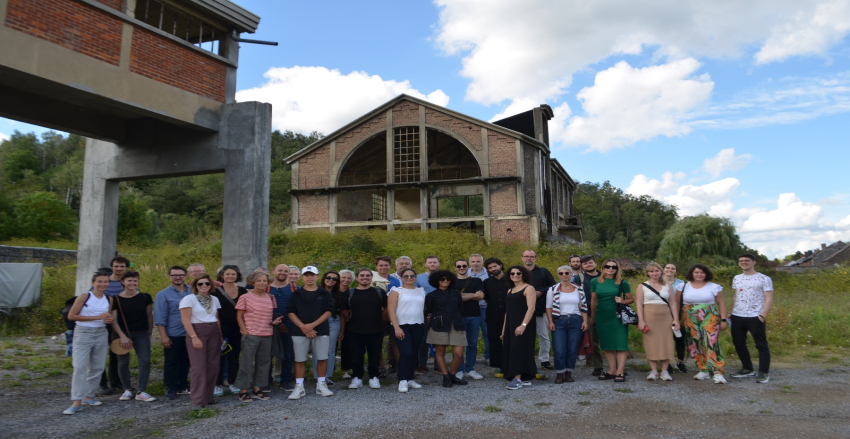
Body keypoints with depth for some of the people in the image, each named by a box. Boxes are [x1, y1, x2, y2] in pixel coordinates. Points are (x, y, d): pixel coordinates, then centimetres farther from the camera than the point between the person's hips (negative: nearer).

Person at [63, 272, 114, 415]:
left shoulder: (109, 299, 7)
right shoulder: (84, 297, -8)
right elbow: (71, 316, -13)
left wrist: (109, 320, -3)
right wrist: (97, 317, -16)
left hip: (101, 334, 5)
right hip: (83, 333, -5)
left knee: (97, 368, 8)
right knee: (80, 367, -9)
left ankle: (88, 396, 21)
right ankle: (77, 401, -8)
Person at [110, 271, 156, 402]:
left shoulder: (145, 297, 1)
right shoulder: (116, 299, -3)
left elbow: (149, 316, 8)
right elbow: (113, 320, -5)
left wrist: (149, 332, 7)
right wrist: (122, 336, -14)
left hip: (141, 334, 1)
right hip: (123, 334, 0)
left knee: (145, 361, -7)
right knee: (123, 363, 6)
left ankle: (141, 392, -1)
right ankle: (128, 390, 20)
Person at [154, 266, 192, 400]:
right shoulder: (163, 295, -3)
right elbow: (160, 318, -7)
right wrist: (163, 336, -11)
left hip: (189, 334, 4)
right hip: (173, 335, -3)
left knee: (185, 362, 14)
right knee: (171, 363, 6)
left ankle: (183, 386, 27)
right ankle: (170, 388, 17)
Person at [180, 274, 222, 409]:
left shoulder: (214, 299, 12)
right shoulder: (189, 299, -4)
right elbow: (185, 320, -9)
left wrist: (221, 336, 11)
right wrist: (194, 337, -16)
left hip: (214, 333, 5)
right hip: (197, 332, -5)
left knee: (213, 366, 3)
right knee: (199, 367, -8)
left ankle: (208, 397, 15)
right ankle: (197, 401, -2)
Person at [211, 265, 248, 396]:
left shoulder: (243, 291, 6)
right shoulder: (216, 291, -3)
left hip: (237, 328, 3)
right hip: (222, 327, -3)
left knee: (235, 356, 8)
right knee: (220, 356, 1)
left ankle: (232, 383, 18)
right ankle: (218, 384, 9)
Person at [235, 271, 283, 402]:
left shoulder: (270, 298, 9)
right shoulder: (245, 297, -5)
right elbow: (239, 317, -2)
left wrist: (275, 321, -2)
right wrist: (245, 332, -10)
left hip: (267, 335, 5)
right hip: (250, 335, -5)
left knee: (263, 362, 11)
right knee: (247, 363, -1)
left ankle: (257, 389, 22)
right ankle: (243, 391, 9)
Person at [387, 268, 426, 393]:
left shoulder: (421, 291, 13)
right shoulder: (396, 291, 0)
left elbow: (424, 309, 14)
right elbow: (391, 310, -7)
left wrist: (427, 325, 5)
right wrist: (397, 327, -15)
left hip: (418, 326, 4)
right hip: (402, 326, -4)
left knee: (414, 353, 7)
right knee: (406, 352, -14)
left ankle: (410, 379, 17)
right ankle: (402, 381, -6)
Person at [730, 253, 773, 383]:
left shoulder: (764, 279, -4)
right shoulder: (737, 278, 13)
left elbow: (769, 299, -8)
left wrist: (762, 315, -17)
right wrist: (731, 313, 10)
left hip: (755, 317, -6)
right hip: (737, 317, 6)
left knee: (761, 345, 0)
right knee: (739, 344, 12)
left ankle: (764, 372, 7)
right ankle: (747, 369, 25)